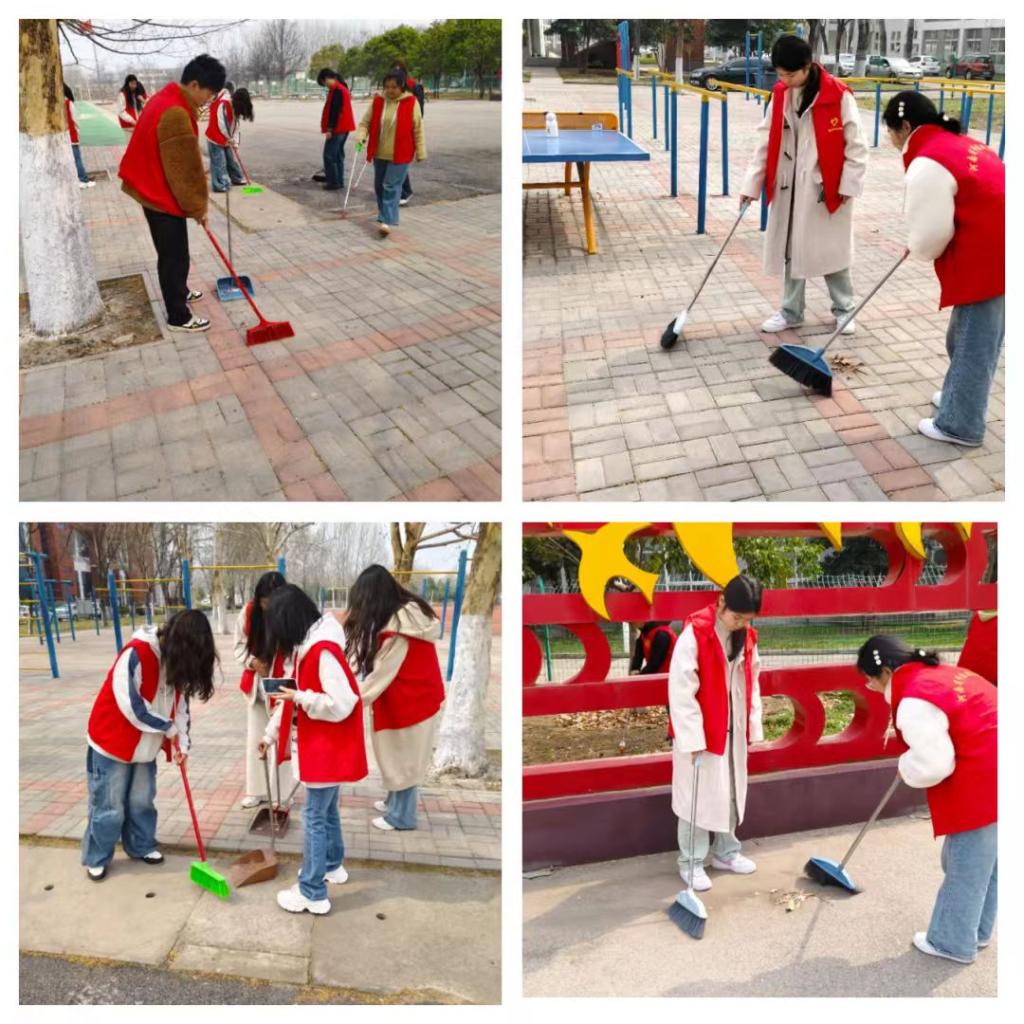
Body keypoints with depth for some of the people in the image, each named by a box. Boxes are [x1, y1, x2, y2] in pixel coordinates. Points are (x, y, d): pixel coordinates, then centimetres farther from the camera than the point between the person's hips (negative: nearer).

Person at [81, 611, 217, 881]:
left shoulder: (175, 661, -4)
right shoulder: (136, 654, -29)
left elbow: (180, 702, 4)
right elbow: (132, 707, -28)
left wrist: (182, 742, -4)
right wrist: (169, 729, -16)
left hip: (145, 745, 6)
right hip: (112, 742, -6)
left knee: (142, 801, 15)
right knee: (109, 805, 4)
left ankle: (141, 846, 32)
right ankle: (96, 858, 20)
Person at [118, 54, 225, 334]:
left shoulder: (166, 99, 8)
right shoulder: (175, 113, -27)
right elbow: (186, 169, -23)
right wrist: (198, 207, -13)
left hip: (153, 190, 10)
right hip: (162, 196, -10)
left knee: (173, 253, 25)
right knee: (174, 256, -1)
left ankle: (179, 292, 43)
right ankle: (179, 317, 7)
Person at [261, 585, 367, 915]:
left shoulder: (324, 652, -26)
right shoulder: (307, 648, 6)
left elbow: (341, 705, -28)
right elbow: (293, 696, 16)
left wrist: (299, 698, -21)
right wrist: (270, 733, 20)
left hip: (328, 748, -9)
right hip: (317, 745, 9)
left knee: (314, 817, -1)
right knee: (327, 810, 23)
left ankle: (312, 893, 9)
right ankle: (333, 865, 40)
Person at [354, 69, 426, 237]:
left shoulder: (411, 103, -7)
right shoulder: (377, 101, 0)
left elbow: (418, 129, -3)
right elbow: (365, 122, 4)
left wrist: (420, 152, -1)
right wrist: (360, 137, -15)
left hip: (400, 154, -4)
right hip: (379, 153, 5)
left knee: (392, 187, -11)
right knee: (379, 185, 14)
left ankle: (387, 221, -13)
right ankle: (384, 215, 32)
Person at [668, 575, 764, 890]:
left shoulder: (747, 636, 2)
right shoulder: (695, 633, -20)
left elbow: (751, 683, 12)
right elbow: (681, 690, -21)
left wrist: (752, 726, 9)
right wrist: (693, 738, -21)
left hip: (734, 730, 7)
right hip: (701, 731, -7)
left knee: (731, 793, 17)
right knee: (698, 797, 3)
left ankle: (725, 851, 34)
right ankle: (691, 862, 17)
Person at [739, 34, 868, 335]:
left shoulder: (838, 94, -14)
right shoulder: (780, 94, 1)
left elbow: (856, 144, -9)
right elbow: (766, 141, 6)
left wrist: (848, 185, -10)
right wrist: (751, 183, 3)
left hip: (825, 186, -4)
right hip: (788, 187, 5)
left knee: (831, 249, 6)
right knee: (790, 250, 11)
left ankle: (844, 309, 23)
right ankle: (791, 311, 24)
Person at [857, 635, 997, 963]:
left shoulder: (914, 702, -21)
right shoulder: (938, 673, 10)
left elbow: (931, 766, -24)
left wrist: (906, 767, -2)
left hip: (979, 786, -10)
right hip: (989, 779, 10)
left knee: (964, 867, 7)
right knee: (984, 863, 22)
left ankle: (953, 942, 22)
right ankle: (976, 931, 37)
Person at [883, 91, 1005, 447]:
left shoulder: (926, 164, -17)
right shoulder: (960, 144, 14)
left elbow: (929, 235, -15)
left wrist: (919, 250, 8)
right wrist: (919, 244, 17)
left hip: (984, 261, -10)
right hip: (996, 254, 10)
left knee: (973, 343, 1)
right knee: (971, 338, 23)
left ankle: (960, 425, 11)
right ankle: (960, 395, 39)